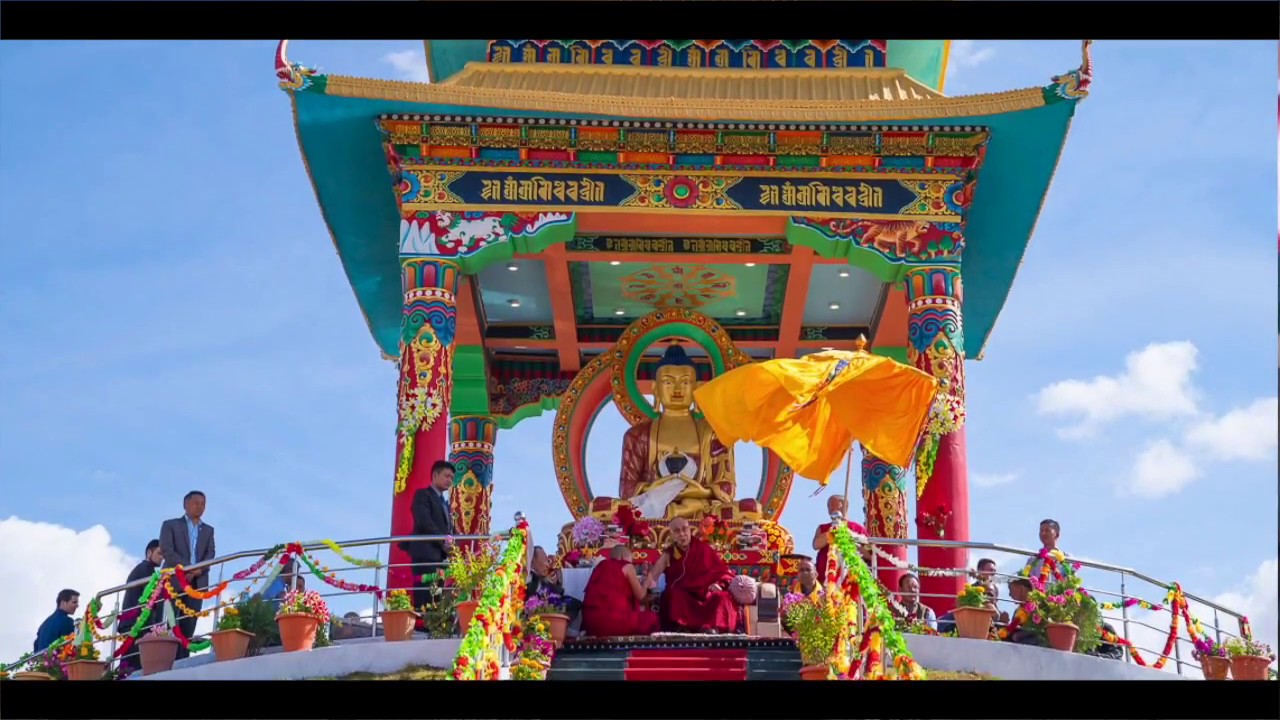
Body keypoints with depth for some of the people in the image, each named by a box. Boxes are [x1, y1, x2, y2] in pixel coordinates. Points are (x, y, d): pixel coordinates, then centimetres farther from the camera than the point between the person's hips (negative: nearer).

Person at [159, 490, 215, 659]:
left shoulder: (208, 530, 21)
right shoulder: (170, 525, 10)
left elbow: (210, 554, 7)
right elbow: (166, 550, -4)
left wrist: (199, 570, -13)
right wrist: (187, 567, -15)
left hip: (197, 582, 3)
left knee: (188, 626, -4)